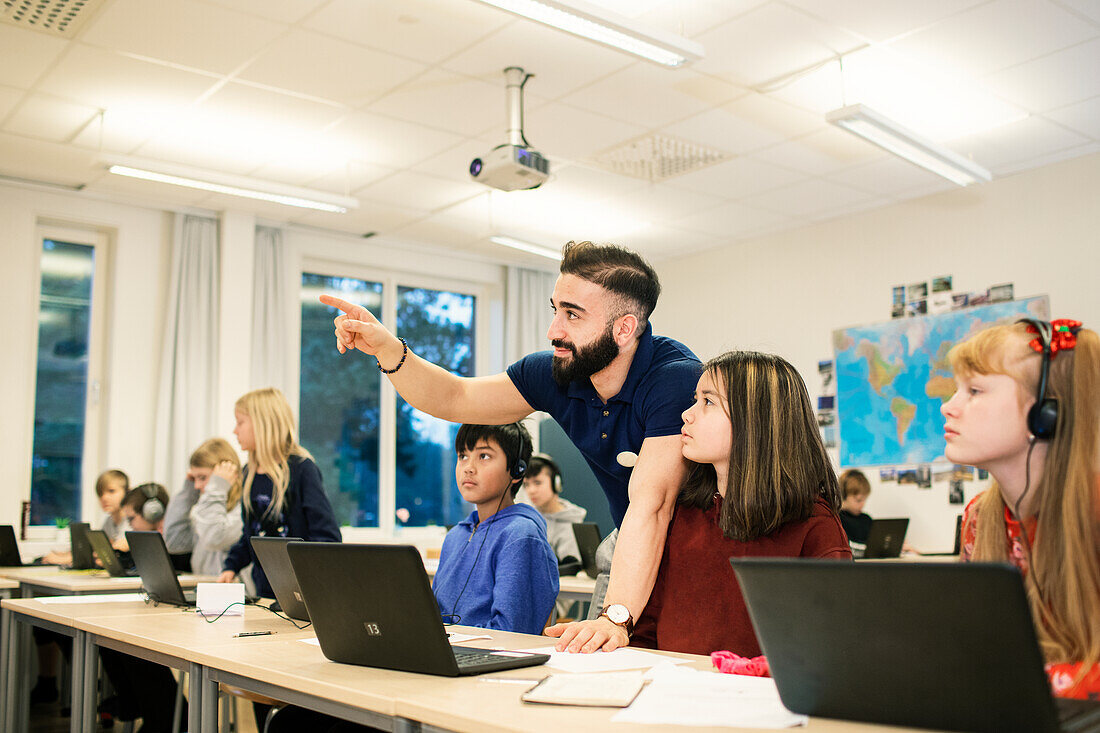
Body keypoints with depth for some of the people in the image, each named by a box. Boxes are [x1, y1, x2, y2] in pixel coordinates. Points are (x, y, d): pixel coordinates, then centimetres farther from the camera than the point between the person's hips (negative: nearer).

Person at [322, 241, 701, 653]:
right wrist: (388, 349, -17)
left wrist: (616, 617, -48)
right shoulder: (557, 373, -9)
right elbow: (454, 399, 0)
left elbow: (650, 503, -40)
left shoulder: (677, 379, -30)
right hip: (628, 547, 5)